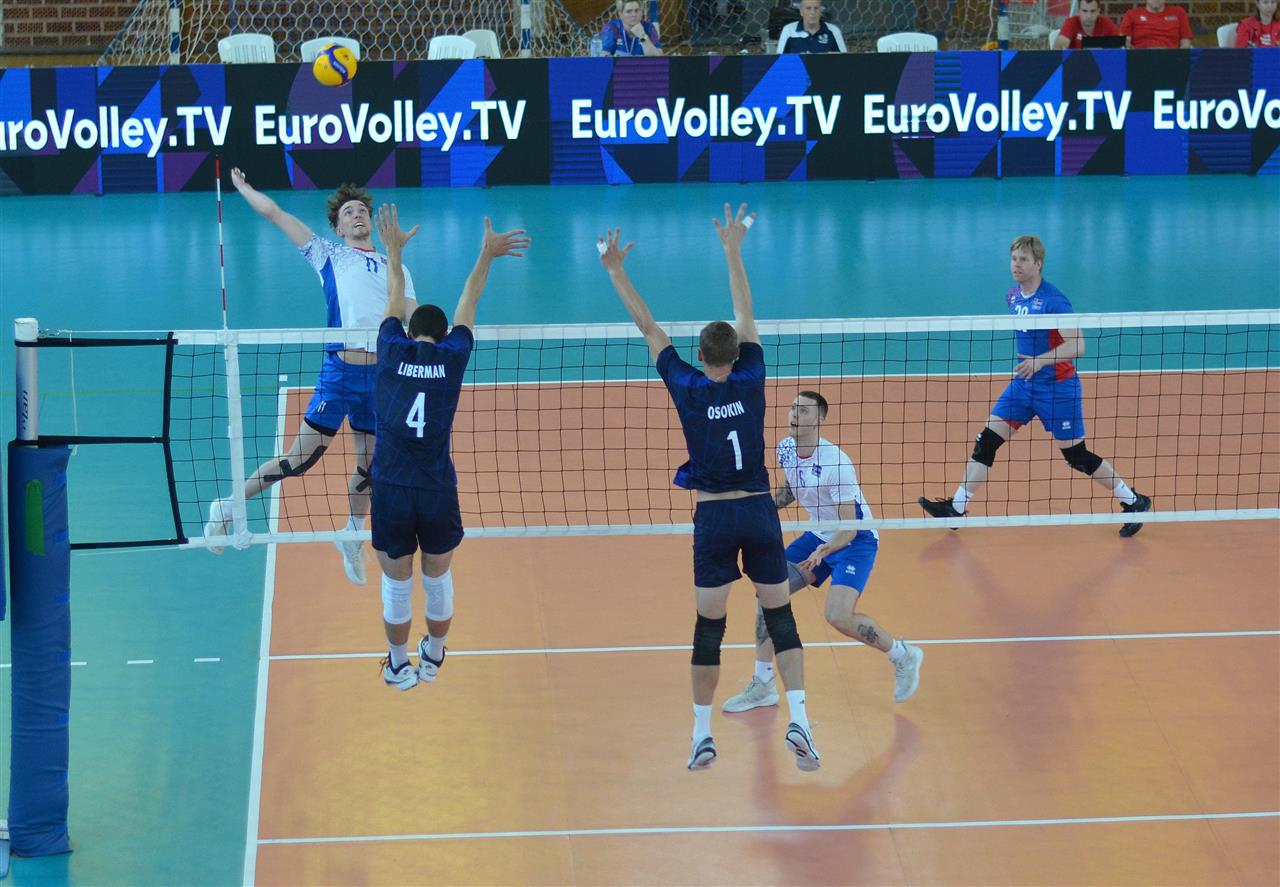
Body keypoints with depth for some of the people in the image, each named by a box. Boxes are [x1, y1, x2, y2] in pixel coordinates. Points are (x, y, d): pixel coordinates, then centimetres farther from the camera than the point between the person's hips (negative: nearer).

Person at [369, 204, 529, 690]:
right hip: (437, 492, 0)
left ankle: (399, 666, 27)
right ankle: (433, 658, 37)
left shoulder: (393, 351, -2)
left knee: (396, 583, 13)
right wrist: (486, 256, 30)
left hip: (391, 490, 0)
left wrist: (393, 249, 34)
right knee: (438, 578, 20)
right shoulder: (452, 357, -1)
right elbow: (467, 304, 15)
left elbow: (394, 301, 17)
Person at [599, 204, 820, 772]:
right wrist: (732, 249, 18)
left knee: (709, 624, 6)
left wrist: (615, 270, 10)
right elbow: (745, 315, 11)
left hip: (714, 517, -1)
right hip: (760, 512, 1)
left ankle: (702, 733, 11)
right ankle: (799, 720, -7)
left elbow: (649, 328, 3)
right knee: (780, 617, 6)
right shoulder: (750, 379, 0)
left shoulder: (687, 386, -3)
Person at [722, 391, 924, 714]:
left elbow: (849, 529, -27)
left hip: (855, 540, -8)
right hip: (819, 536, 8)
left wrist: (824, 551, -44)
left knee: (838, 616, -25)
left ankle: (903, 656, 2)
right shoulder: (785, 449, -6)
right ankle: (763, 685, 10)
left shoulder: (836, 462, -29)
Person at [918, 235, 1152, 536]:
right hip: (1023, 384, 7)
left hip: (1057, 386, -7)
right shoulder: (1013, 296, 4)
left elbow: (1077, 345, -26)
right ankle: (956, 508, 2)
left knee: (1077, 456, 0)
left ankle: (1134, 503, 17)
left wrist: (1040, 360, -37)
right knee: (986, 441, -2)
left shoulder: (1053, 300, -19)